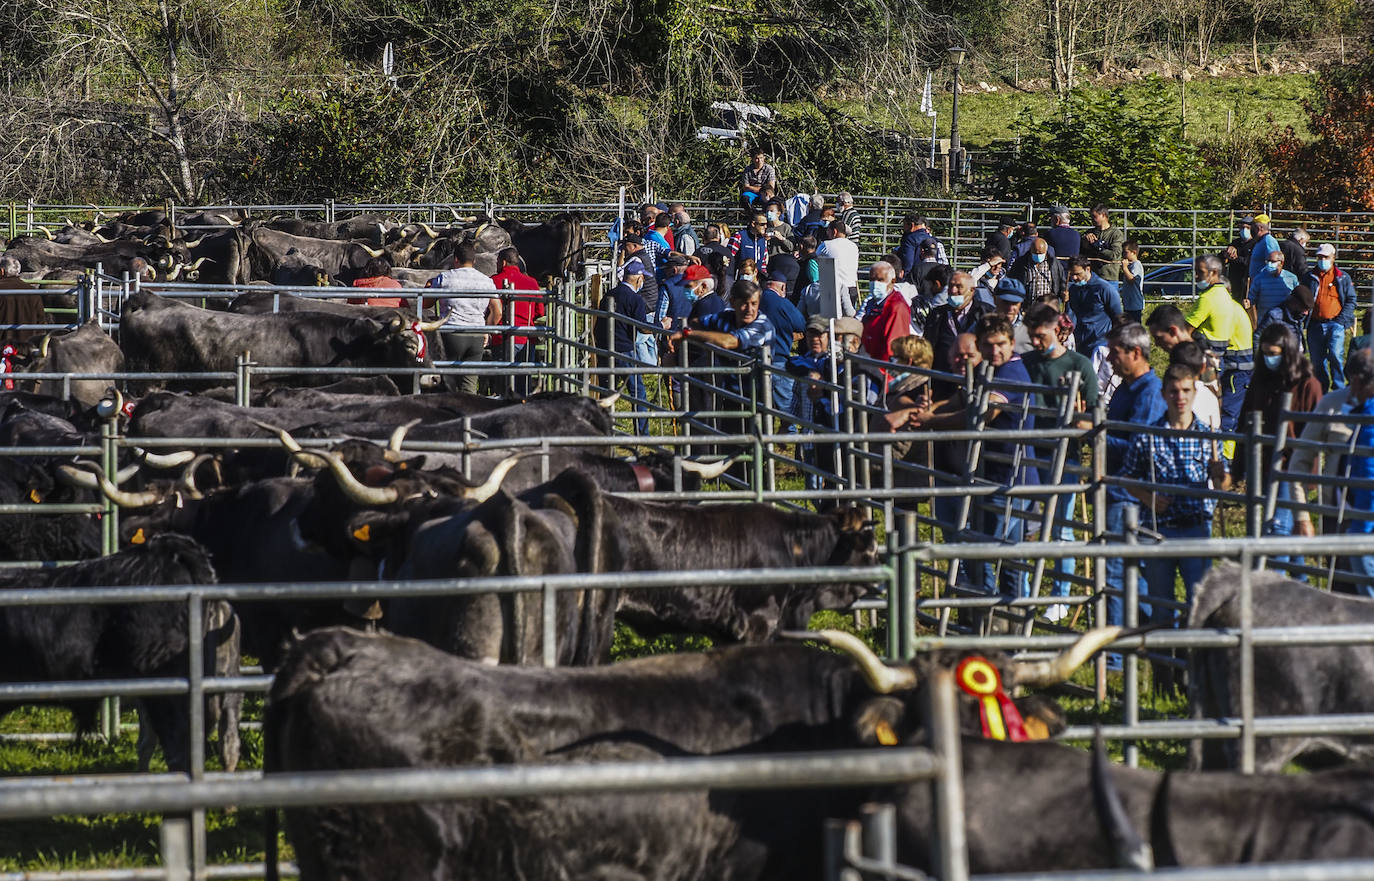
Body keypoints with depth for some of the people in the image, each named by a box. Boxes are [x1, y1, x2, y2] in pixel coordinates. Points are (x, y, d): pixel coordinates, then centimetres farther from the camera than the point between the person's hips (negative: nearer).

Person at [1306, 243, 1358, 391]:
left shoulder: (1343, 278, 7)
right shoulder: (1311, 277, 13)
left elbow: (1351, 300, 7)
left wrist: (1342, 320, -5)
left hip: (1336, 324, -3)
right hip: (1315, 325, 3)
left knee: (1335, 355, -18)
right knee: (1317, 361, 5)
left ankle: (1338, 389, -8)